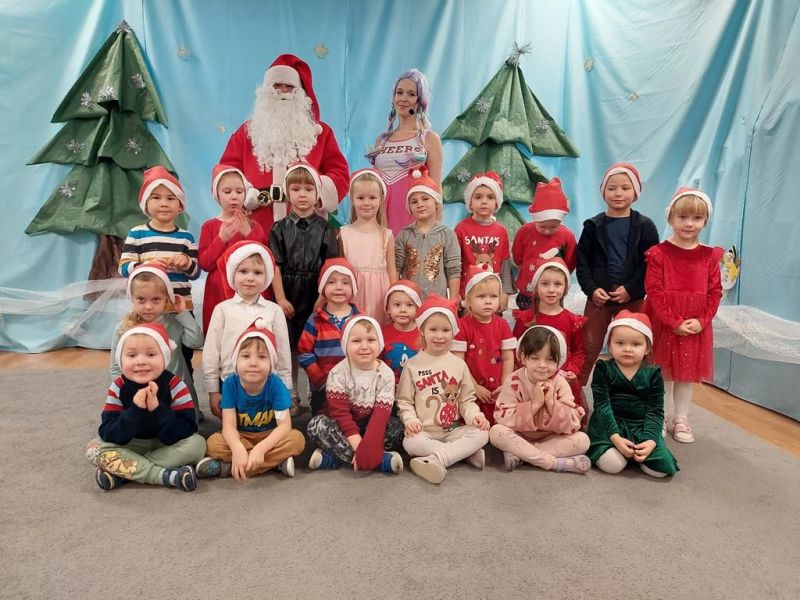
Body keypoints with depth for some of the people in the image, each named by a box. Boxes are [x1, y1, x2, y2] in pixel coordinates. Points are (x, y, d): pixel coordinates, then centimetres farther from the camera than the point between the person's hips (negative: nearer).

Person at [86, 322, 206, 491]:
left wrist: (157, 409, -37)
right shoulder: (118, 388, -13)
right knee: (94, 447, -21)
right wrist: (135, 411, -35)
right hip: (130, 446, 2)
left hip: (169, 446, -1)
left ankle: (121, 472, -22)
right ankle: (166, 476, -28)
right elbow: (108, 435, -20)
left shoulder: (175, 386, -19)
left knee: (197, 443, -27)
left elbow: (186, 432, -25)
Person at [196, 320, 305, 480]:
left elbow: (284, 425, -24)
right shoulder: (230, 384, -18)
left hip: (269, 437, 0)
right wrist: (238, 449, -45)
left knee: (297, 438, -29)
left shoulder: (276, 385, -21)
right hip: (241, 437, 1)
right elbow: (229, 425, -22)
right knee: (214, 443, -28)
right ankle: (277, 461, -25)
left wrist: (260, 449, -40)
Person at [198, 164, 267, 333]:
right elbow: (204, 263, -5)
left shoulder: (254, 226, 7)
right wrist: (222, 238, -15)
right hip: (219, 293, 0)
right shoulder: (210, 226, 3)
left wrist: (249, 235, -11)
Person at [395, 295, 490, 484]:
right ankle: (466, 452, -24)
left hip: (454, 429, 2)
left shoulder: (459, 364, 7)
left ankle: (434, 459, -30)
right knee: (410, 443, -34)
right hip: (424, 432, -2)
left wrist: (474, 415, -11)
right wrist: (410, 419, -16)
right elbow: (404, 400, 3)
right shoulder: (412, 365, 2)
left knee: (481, 434, -24)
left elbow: (467, 400, 10)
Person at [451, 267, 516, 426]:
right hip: (471, 392, -3)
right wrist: (475, 387, -13)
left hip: (496, 393, 3)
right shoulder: (462, 325, -9)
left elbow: (508, 359, 3)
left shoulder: (502, 325, 3)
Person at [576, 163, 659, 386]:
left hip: (632, 299, 0)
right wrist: (591, 289, -11)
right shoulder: (594, 225, 2)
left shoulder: (644, 226, 0)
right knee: (589, 347, 6)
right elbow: (582, 260, 0)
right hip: (599, 296, 0)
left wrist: (631, 289, -13)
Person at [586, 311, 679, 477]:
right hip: (609, 424, -2)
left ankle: (636, 452, 10)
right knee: (612, 465, -27)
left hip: (641, 427, 3)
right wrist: (615, 437, -22)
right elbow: (602, 406, -10)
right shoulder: (603, 370, -4)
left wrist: (650, 440, -17)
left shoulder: (653, 374, 1)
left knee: (661, 468, -19)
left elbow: (655, 411, -1)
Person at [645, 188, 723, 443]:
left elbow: (715, 292, 2)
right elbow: (654, 291, -13)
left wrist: (702, 321, -10)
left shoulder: (709, 255, 3)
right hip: (663, 324, -3)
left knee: (688, 374, 12)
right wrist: (674, 322, -16)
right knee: (661, 373, 7)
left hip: (695, 327, 3)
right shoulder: (658, 253, -8)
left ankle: (681, 420, 26)